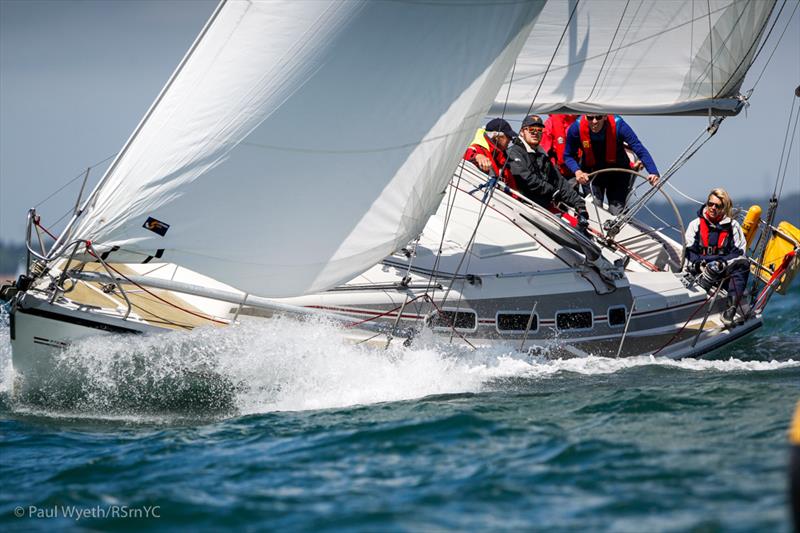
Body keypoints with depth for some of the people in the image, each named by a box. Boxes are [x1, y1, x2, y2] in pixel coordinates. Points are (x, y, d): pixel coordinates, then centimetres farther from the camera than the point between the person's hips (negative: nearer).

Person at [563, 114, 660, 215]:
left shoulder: (618, 125, -30)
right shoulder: (576, 128, -25)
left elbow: (640, 150, -30)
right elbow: (568, 156, -10)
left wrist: (653, 172, -44)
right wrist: (577, 171, -30)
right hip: (590, 171, 0)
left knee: (616, 213, -5)